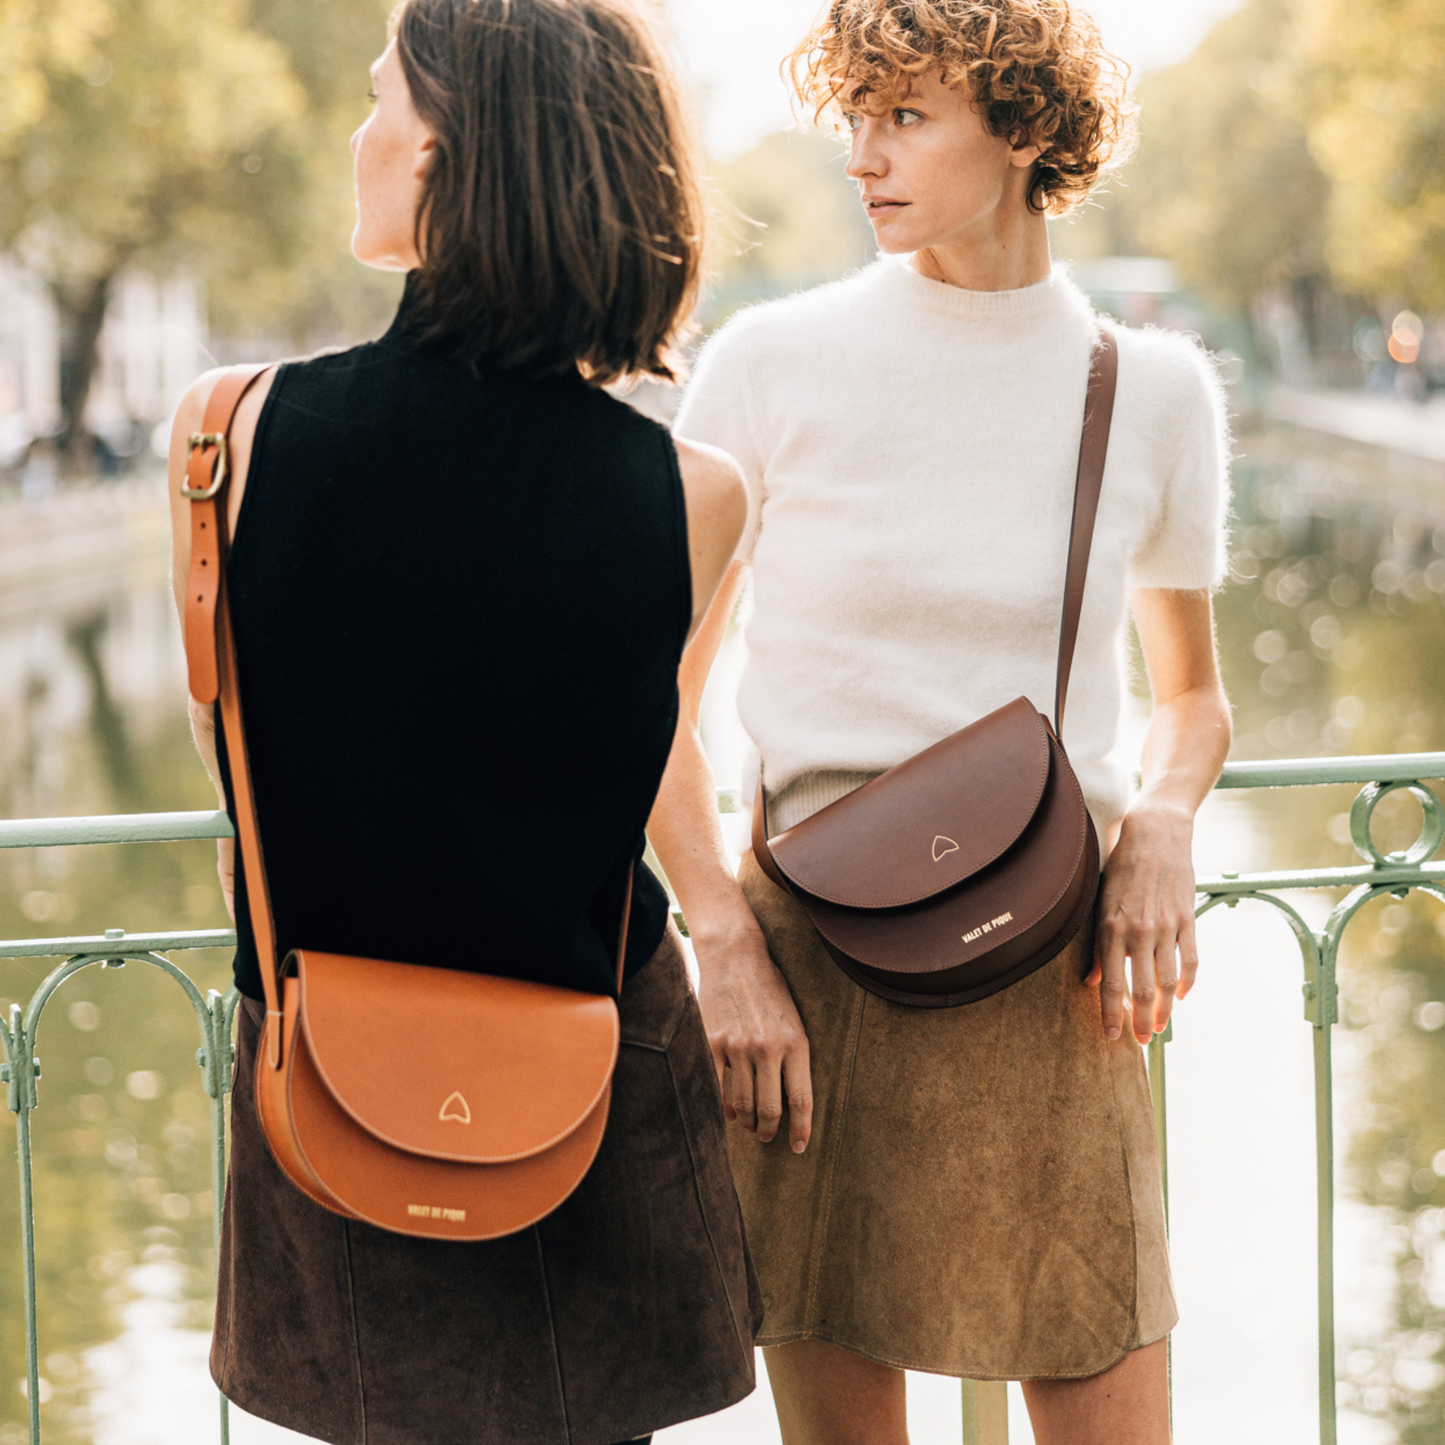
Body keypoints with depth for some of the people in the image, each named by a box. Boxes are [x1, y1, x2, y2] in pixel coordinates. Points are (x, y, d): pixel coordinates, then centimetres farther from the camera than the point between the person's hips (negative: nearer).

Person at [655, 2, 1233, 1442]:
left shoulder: (1151, 388, 4)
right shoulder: (772, 365, -2)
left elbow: (1192, 693, 18)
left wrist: (1161, 822, -4)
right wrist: (726, 947, -8)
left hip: (1051, 987, 1)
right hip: (814, 961, -1)